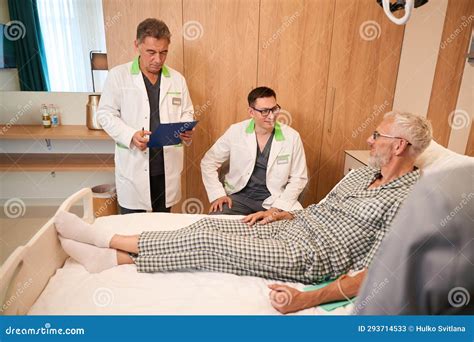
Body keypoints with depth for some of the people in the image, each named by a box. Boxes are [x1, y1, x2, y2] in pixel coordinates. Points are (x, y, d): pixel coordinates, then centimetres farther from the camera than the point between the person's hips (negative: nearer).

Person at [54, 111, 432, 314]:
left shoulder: (409, 200, -12)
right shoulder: (365, 172, 14)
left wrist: (310, 299, -29)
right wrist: (281, 213, 9)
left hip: (305, 256, -8)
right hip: (286, 228, 8)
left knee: (205, 242, -15)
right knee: (207, 226, -6)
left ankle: (106, 239, 1)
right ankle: (114, 257, 1)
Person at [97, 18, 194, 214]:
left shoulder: (177, 79, 8)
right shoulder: (118, 75, -2)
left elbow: (186, 112, 14)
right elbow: (105, 114, -1)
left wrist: (187, 130, -9)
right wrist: (131, 135, -19)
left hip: (168, 166, 3)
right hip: (133, 166, -2)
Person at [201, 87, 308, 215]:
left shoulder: (292, 137, -6)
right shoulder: (235, 132, -5)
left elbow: (298, 178, -1)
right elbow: (208, 163, 4)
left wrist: (278, 207, -12)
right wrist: (218, 195, -7)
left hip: (274, 199, 1)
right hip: (239, 196, 0)